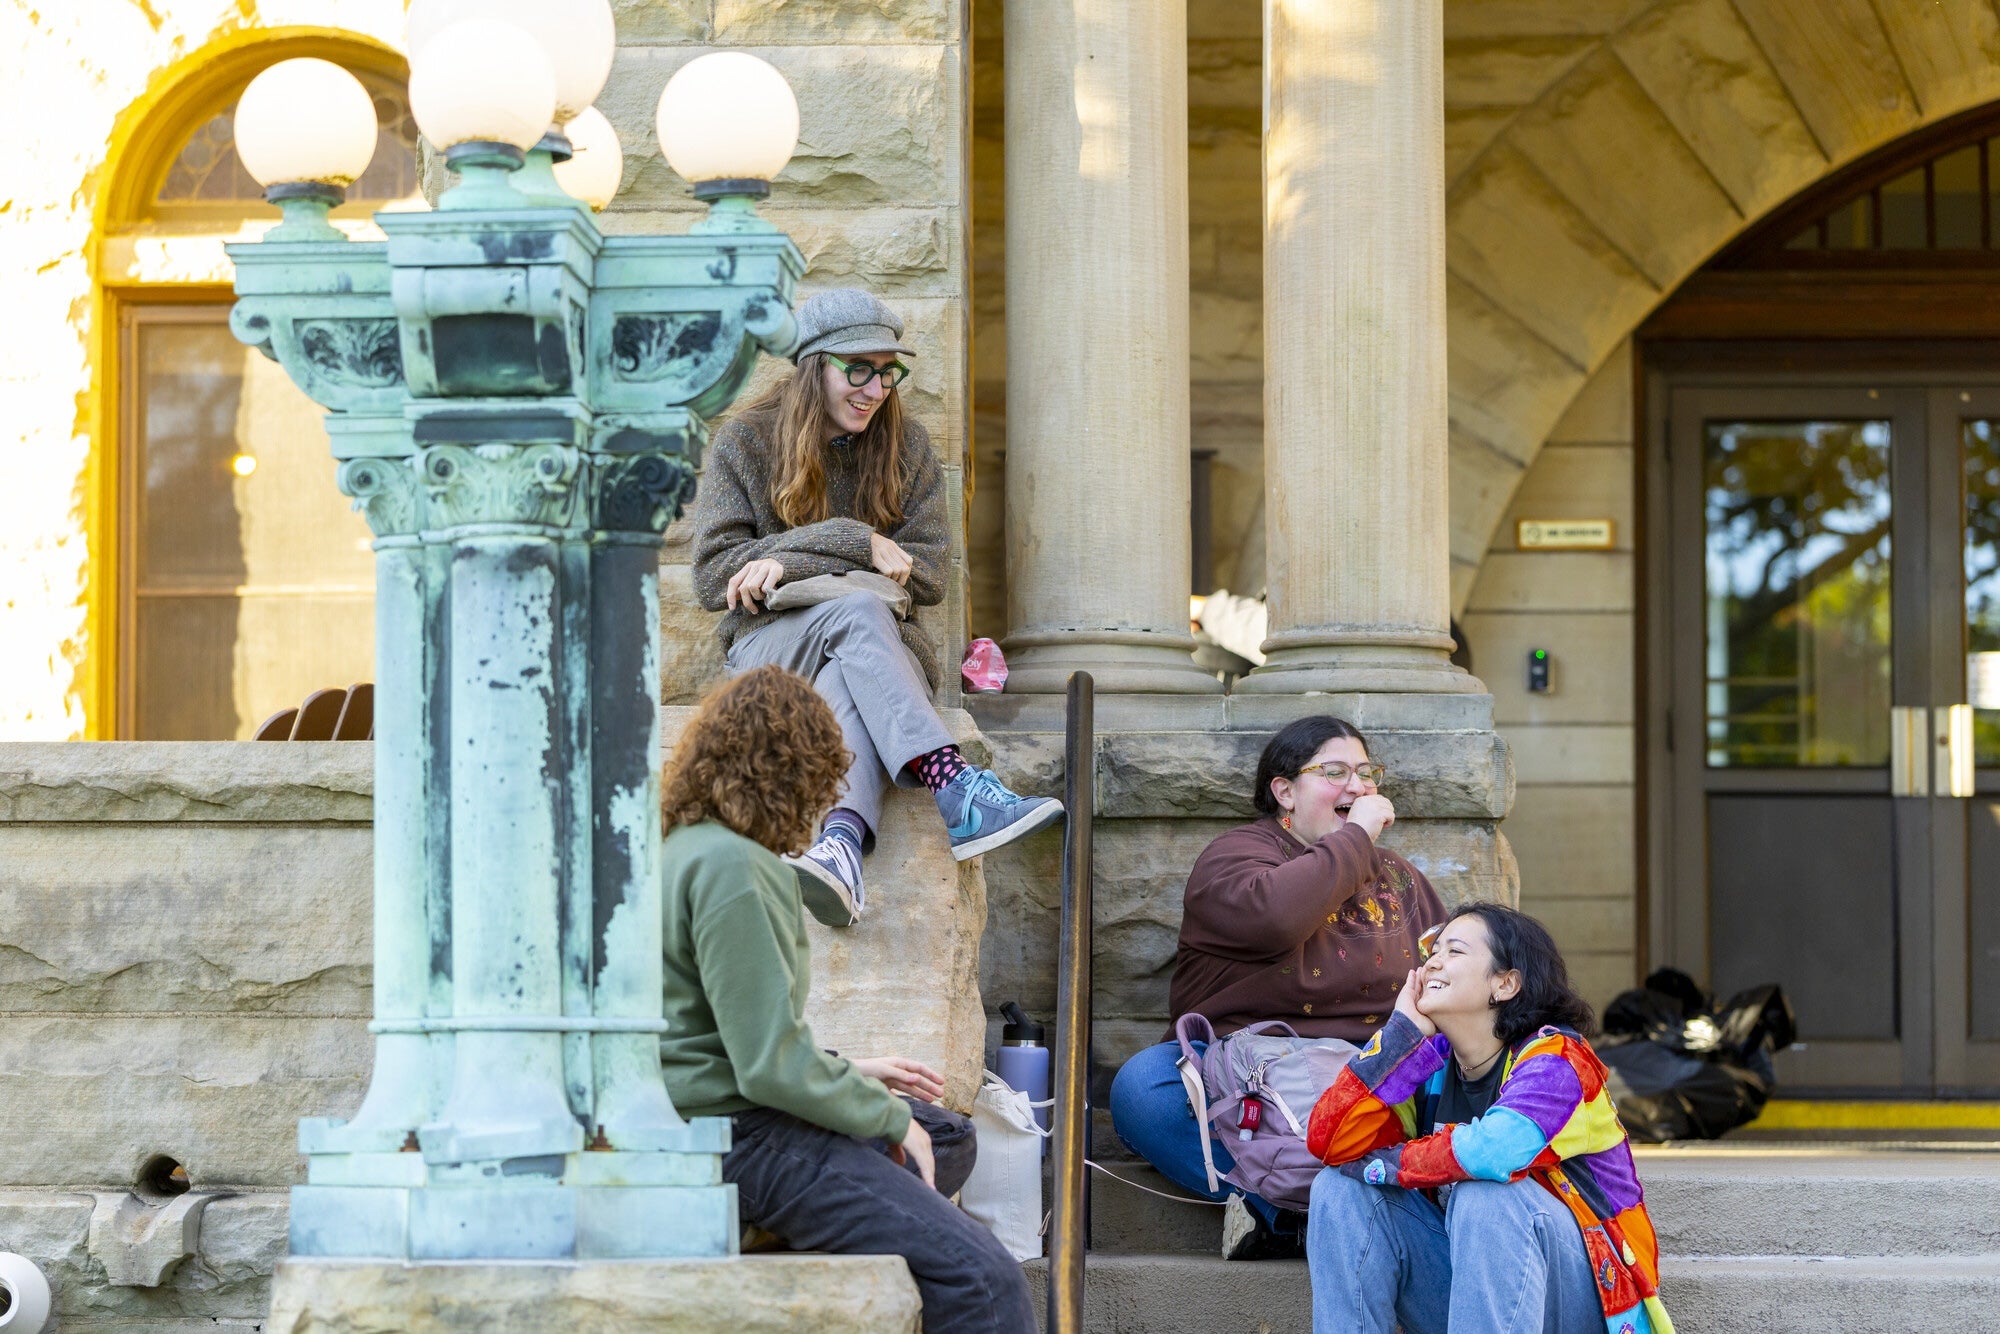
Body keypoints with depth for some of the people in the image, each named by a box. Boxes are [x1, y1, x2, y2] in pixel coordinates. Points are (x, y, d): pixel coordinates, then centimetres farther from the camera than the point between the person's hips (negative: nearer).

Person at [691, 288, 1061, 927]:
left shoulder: (906, 448, 11)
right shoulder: (745, 442, 5)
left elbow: (929, 576, 2)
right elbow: (714, 576, -3)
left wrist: (794, 563, -11)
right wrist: (852, 544, -12)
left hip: (881, 645, 1)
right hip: (771, 645, -1)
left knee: (845, 687, -38)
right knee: (857, 612, -37)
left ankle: (842, 837, -68)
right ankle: (958, 792, -55)